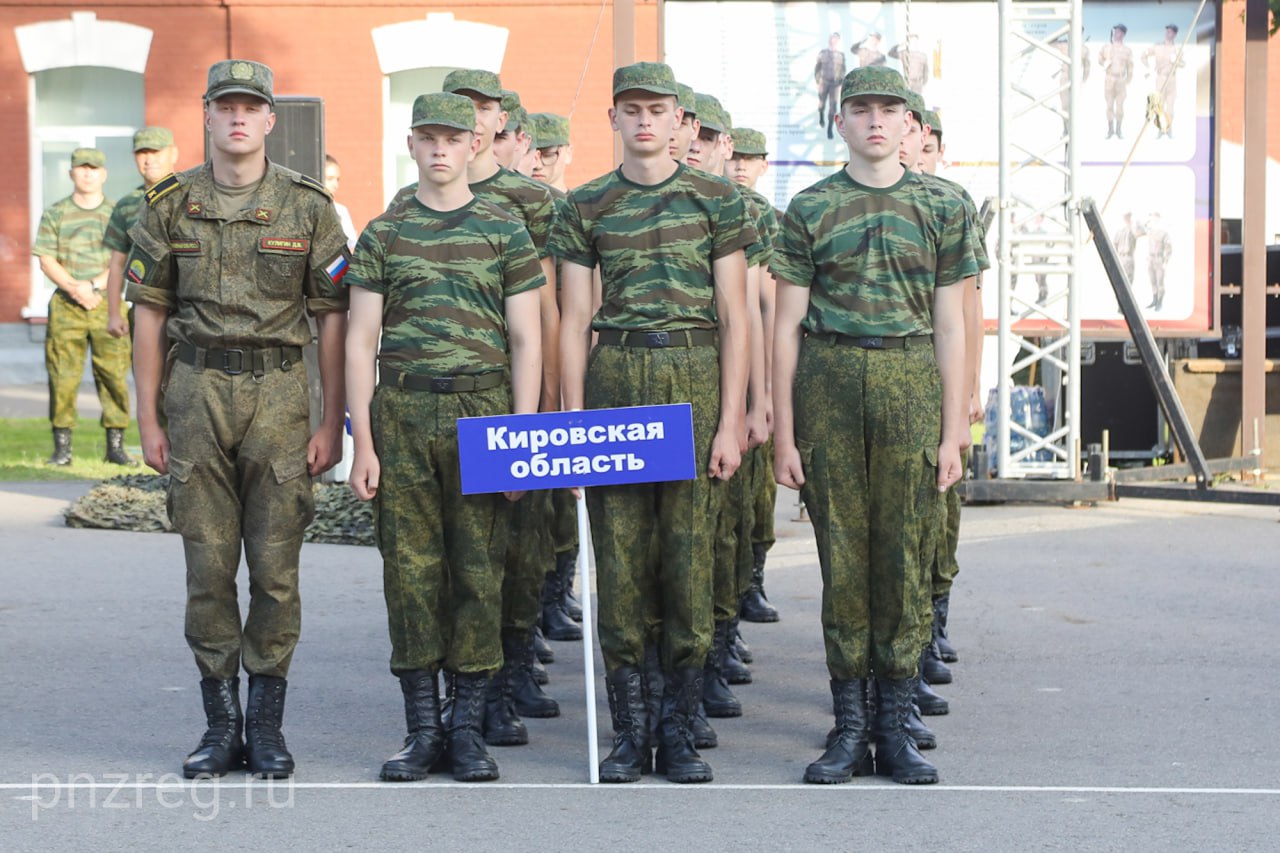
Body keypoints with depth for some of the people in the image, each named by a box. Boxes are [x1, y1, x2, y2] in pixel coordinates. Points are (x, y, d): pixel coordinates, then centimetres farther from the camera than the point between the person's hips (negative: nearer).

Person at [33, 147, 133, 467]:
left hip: (108, 303, 0)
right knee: (63, 375, -3)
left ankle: (115, 445, 4)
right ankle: (62, 446, 2)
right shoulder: (55, 214, 10)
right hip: (66, 306, 0)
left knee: (114, 374, -3)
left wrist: (94, 285, -12)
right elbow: (46, 260, 4)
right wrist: (74, 288, -12)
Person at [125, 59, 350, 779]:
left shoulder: (308, 205, 2)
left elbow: (334, 317, 2)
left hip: (279, 394, -1)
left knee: (276, 568, 0)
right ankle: (222, 723, 12)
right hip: (196, 392, 1)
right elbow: (150, 313, 9)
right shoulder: (171, 204, 6)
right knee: (208, 565, 3)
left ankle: (267, 724, 10)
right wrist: (148, 418, 4)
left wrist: (333, 423, -2)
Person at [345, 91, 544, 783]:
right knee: (410, 569, 2)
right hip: (401, 413, 1)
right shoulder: (384, 233, 8)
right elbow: (361, 341, 7)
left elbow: (525, 342, 5)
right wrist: (363, 442, -1)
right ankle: (421, 730, 10)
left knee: (480, 570, 1)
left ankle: (469, 728, 10)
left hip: (481, 408, -1)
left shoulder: (504, 231, 6)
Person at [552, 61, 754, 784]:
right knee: (619, 554, 1)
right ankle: (630, 730, 10)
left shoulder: (716, 199, 5)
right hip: (613, 378, 1)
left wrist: (731, 421, -5)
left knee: (691, 551, -1)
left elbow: (734, 317, 2)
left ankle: (680, 730, 9)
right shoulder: (587, 206, 9)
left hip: (695, 377, -1)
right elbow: (576, 320, 8)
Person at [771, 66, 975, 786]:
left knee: (905, 554, 1)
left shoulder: (942, 206, 8)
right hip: (828, 382, 0)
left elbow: (949, 324, 7)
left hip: (911, 382, 0)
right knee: (842, 552, 2)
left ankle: (897, 728, 10)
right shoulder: (810, 208, 6)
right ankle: (850, 728, 10)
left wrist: (954, 433, 2)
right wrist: (784, 434, 0)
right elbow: (788, 326, 5)